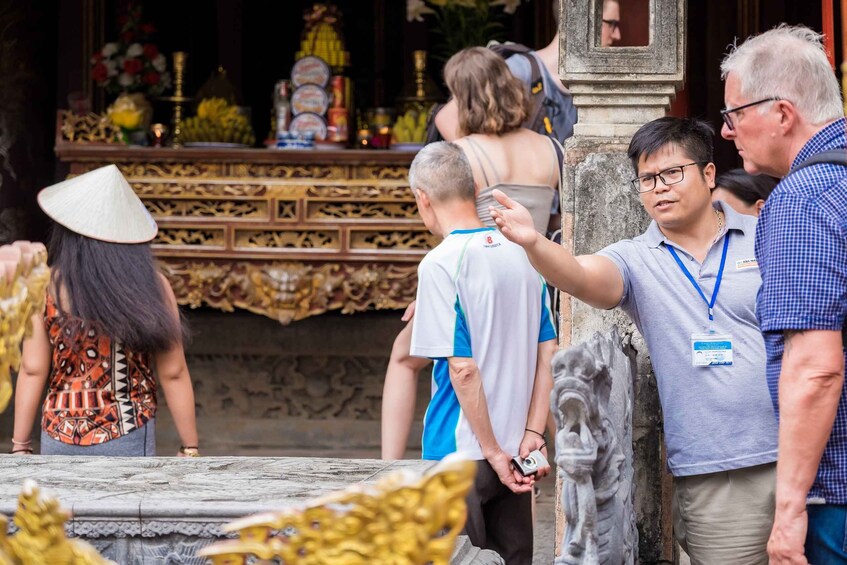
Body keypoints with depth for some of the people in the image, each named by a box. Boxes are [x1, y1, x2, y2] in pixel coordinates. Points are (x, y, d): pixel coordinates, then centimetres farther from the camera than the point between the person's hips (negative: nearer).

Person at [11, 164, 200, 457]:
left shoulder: (48, 286, -7)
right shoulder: (153, 287, -8)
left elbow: (32, 371, -7)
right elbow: (173, 374, -5)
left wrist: (20, 446, 0)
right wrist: (190, 448, 4)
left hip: (60, 436, 1)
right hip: (126, 440, -1)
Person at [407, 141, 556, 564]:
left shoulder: (440, 264, -14)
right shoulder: (522, 254, 6)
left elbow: (463, 368, -17)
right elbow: (547, 354, 6)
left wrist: (493, 451, -12)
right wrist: (533, 433, 3)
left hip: (460, 453, -6)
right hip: (515, 450, 6)